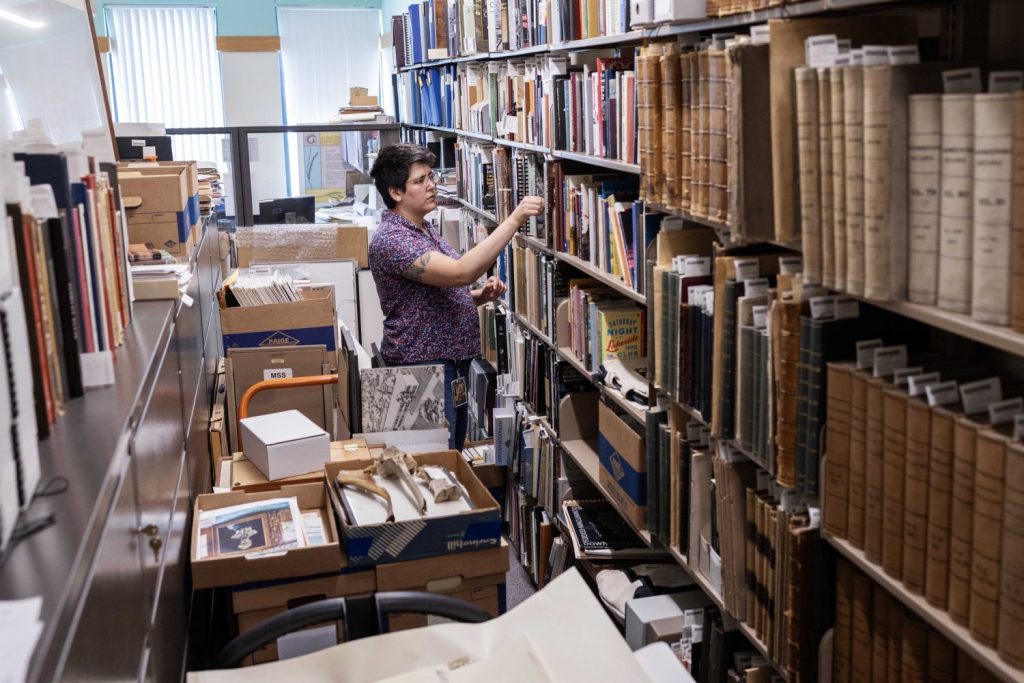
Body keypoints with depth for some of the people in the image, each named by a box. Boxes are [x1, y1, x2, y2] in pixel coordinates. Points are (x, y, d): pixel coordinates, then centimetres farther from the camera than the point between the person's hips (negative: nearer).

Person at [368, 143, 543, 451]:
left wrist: (482, 295, 1)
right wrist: (514, 220, -31)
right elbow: (460, 272, -31)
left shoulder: (426, 230, 13)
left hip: (452, 366, 10)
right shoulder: (390, 240, -19)